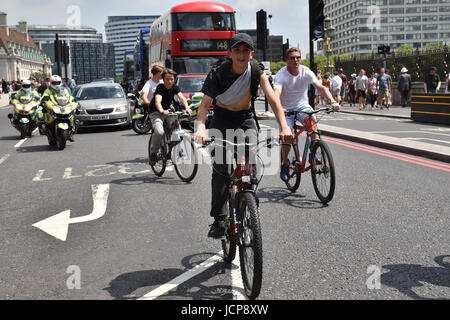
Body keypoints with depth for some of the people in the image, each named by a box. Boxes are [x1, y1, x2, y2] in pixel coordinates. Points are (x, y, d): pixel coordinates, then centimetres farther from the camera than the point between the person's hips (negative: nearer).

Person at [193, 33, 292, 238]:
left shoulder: (256, 72, -13)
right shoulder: (218, 72, -18)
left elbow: (272, 98, -20)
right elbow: (205, 103, -25)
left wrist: (284, 126, -35)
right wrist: (200, 127, -44)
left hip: (246, 119, 2)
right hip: (221, 120, -2)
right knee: (221, 167, -15)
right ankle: (219, 219, -7)